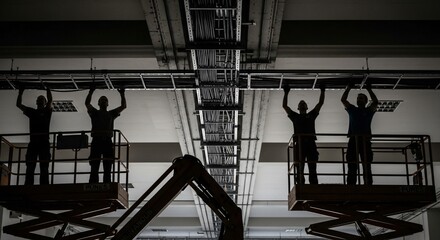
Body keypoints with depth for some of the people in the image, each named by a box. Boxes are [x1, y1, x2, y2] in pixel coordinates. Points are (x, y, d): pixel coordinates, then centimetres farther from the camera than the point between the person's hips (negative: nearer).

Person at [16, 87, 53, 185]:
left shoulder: (47, 111, 16)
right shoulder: (31, 111, 22)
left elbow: (50, 100, 0)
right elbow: (19, 104, 16)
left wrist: (47, 89, 2)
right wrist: (20, 92, 11)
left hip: (44, 141, -2)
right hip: (33, 142, 2)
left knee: (44, 168, -8)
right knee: (30, 167, -6)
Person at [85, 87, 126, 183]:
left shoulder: (111, 114, 23)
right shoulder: (94, 113, 18)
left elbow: (123, 106, 17)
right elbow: (87, 103, 2)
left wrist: (122, 94, 7)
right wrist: (91, 91, -4)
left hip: (107, 142, 2)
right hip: (96, 141, -2)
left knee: (107, 169, -1)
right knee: (94, 169, -7)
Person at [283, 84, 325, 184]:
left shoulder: (311, 115, 23)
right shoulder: (295, 116, 21)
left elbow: (320, 103, 20)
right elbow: (284, 106, 16)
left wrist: (322, 91, 14)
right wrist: (286, 94, 11)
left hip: (311, 143, 1)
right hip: (299, 143, 0)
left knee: (312, 168, -4)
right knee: (299, 168, -4)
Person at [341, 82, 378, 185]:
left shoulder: (369, 111, 17)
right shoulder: (352, 110, 21)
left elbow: (375, 102, 0)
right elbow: (343, 100, 11)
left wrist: (369, 90, 2)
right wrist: (348, 88, 9)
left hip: (365, 140, -1)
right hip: (353, 140, 1)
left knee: (367, 167, -2)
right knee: (352, 167, -1)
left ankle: (368, 185, -4)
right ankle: (351, 186, -3)